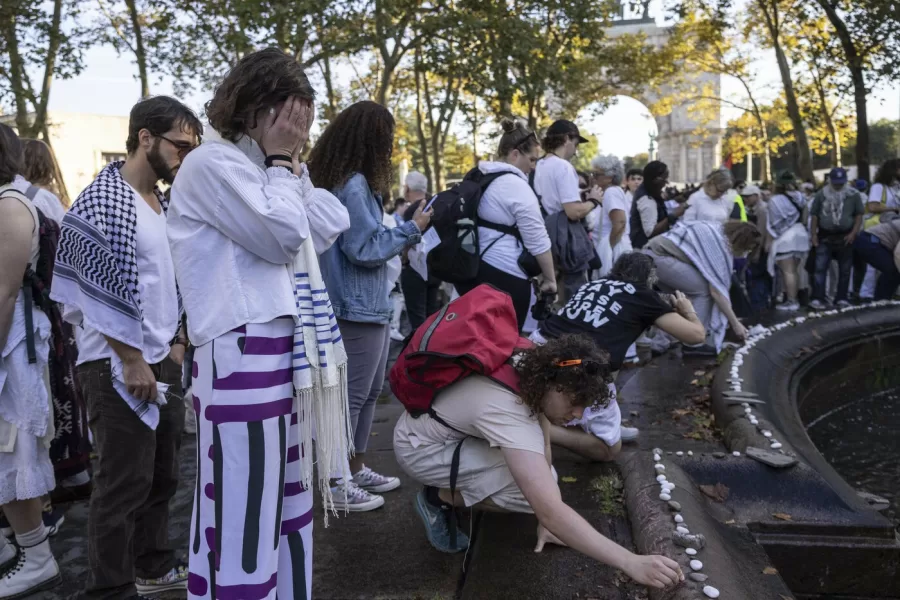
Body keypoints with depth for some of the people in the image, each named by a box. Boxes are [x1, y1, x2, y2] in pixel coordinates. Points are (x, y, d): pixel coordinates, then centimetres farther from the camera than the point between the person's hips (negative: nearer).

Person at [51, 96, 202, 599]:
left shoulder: (165, 205, 12)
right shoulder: (104, 201, -12)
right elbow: (100, 291, -16)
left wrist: (177, 343, 11)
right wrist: (132, 361, -15)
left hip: (164, 361, 8)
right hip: (119, 366, -8)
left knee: (162, 476, 16)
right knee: (124, 484, 1)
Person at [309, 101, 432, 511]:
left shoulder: (346, 180, 13)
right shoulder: (353, 184, -18)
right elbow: (366, 249, -18)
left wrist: (401, 235, 14)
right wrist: (412, 229, -9)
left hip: (368, 304, 10)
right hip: (358, 307, -10)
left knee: (369, 391, 18)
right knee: (352, 396, -2)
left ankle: (356, 469, 29)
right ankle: (339, 483, 9)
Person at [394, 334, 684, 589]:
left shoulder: (534, 372, -14)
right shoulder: (508, 414, -39)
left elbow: (542, 449, -2)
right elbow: (550, 511, -43)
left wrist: (546, 521, -5)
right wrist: (631, 563, -43)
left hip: (453, 427, 8)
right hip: (420, 447, -8)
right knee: (530, 489, -26)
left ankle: (458, 486, 13)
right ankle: (440, 498, -3)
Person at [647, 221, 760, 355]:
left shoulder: (719, 233, 13)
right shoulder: (719, 244, -14)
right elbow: (716, 291, -15)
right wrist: (735, 323, -7)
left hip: (655, 255, 10)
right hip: (660, 257, -10)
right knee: (704, 290, -9)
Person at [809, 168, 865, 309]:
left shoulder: (853, 195, 1)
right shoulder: (821, 194, 3)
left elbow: (859, 215, 2)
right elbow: (815, 216, 5)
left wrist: (853, 233, -8)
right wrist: (813, 234, -2)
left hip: (845, 237, 1)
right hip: (825, 237, 0)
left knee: (844, 270, 6)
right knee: (820, 268, -9)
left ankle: (841, 298, 14)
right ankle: (818, 299, -11)